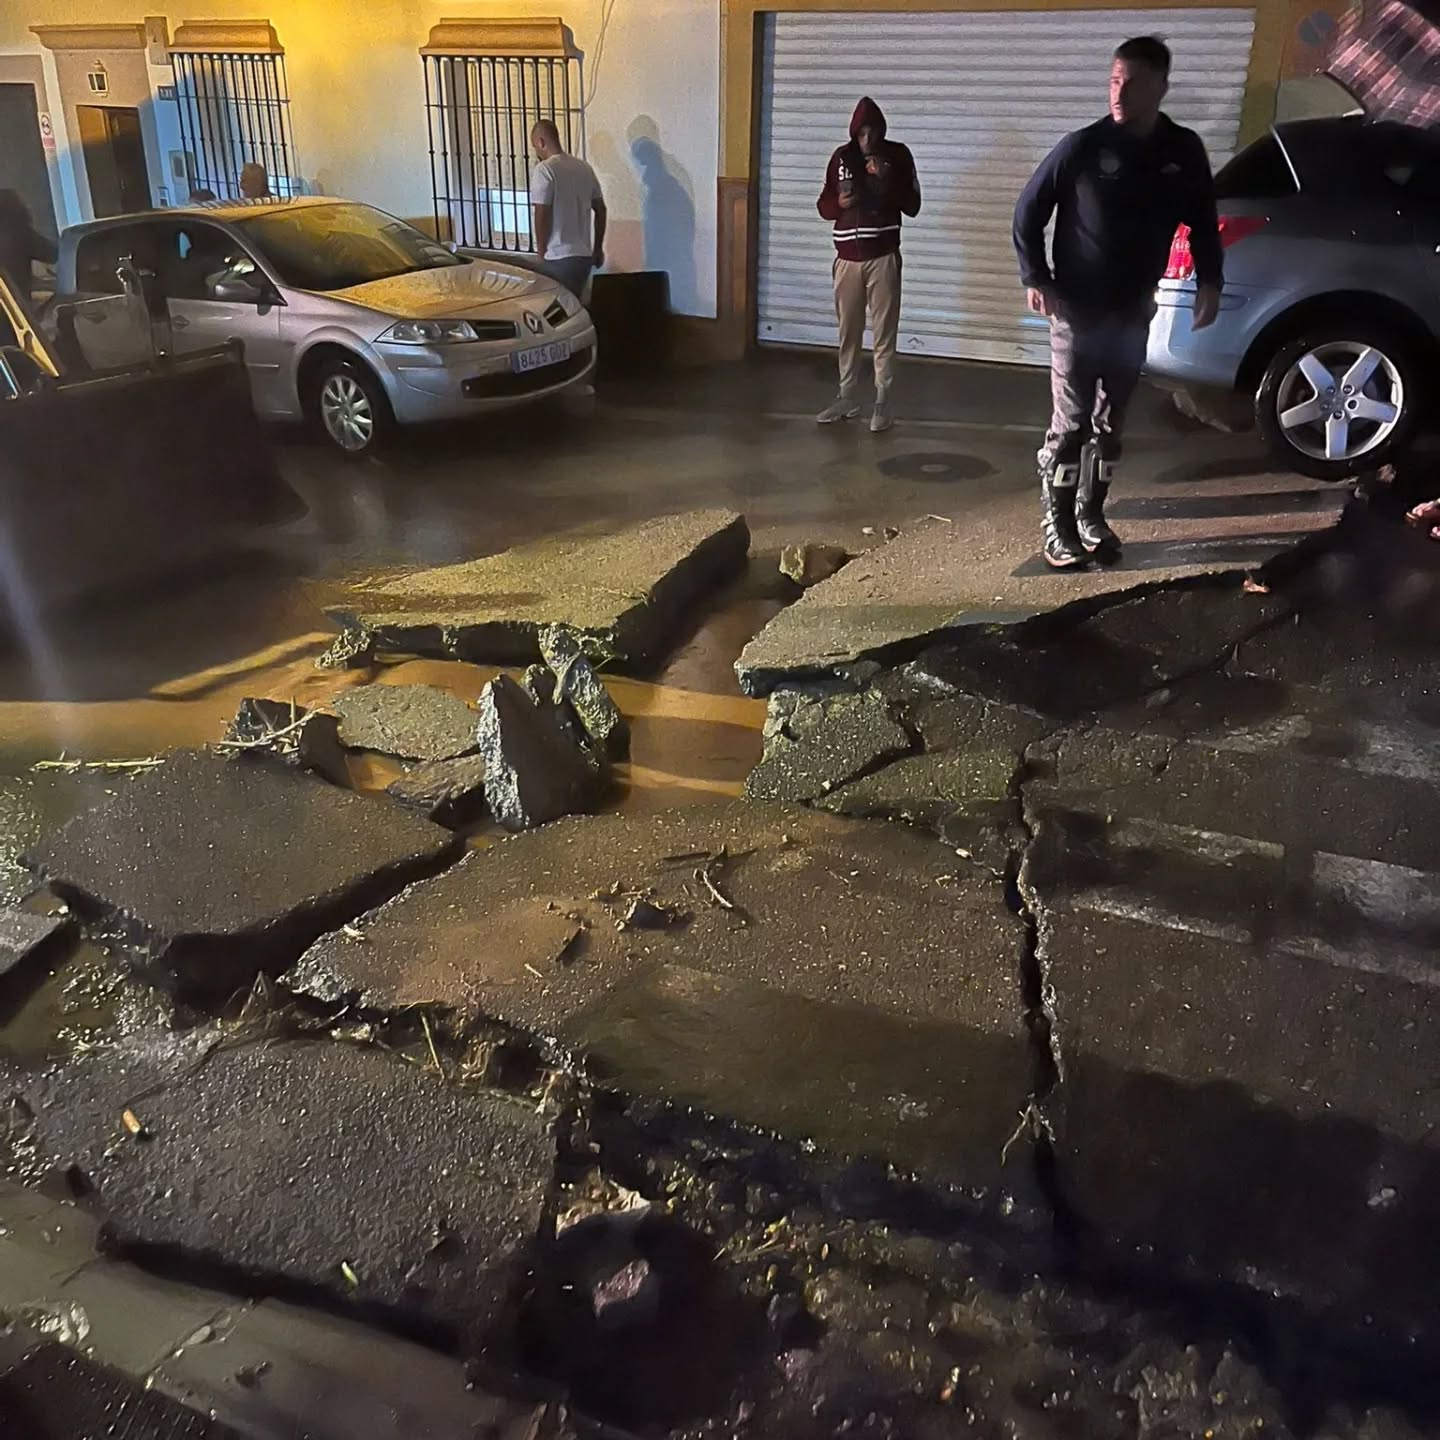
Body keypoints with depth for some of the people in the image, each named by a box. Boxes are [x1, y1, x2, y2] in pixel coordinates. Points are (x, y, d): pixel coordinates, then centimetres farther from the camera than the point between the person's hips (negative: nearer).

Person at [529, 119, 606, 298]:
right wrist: (598, 248, 20)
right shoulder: (584, 167, 10)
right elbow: (600, 210, 14)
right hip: (585, 255, 7)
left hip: (559, 257, -7)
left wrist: (541, 251, -3)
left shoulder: (544, 170, -11)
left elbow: (542, 215, -15)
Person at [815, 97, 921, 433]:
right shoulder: (841, 157, 6)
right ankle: (847, 398, 18)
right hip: (847, 258, 3)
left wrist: (887, 178, -17)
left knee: (884, 332, -3)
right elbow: (824, 205, 10)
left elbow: (912, 207, -4)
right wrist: (839, 203, -12)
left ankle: (883, 403, 1)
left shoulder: (897, 155, -1)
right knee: (848, 331, 8)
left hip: (883, 258, -3)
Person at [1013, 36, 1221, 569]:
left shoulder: (1183, 151, 0)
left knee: (1110, 423, 10)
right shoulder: (1083, 146, -10)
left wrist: (1209, 281, 1)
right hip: (1077, 311, -4)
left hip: (1134, 312, 4)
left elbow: (1202, 220, 12)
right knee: (1070, 424, -4)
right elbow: (1029, 210, -2)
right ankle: (1058, 526, 5)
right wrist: (1035, 278, -9)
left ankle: (1090, 516, 22)